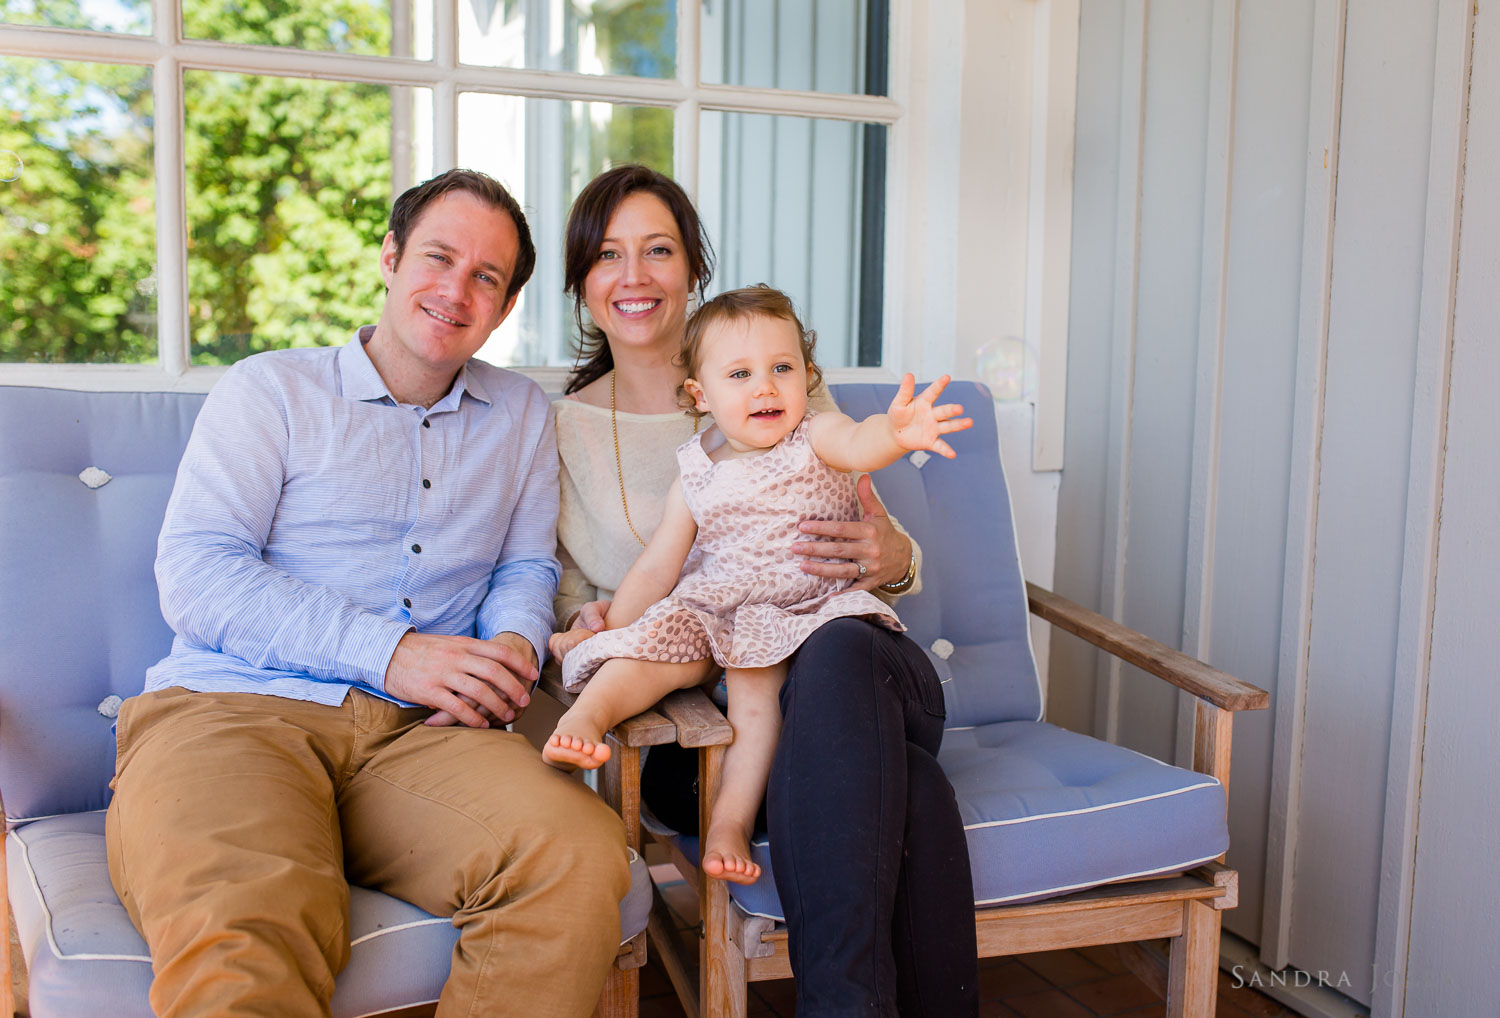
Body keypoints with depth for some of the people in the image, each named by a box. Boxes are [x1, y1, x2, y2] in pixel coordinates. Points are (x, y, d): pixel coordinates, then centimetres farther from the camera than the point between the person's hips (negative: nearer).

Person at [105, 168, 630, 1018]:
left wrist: (516, 644, -3)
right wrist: (389, 653, -12)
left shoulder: (523, 416, 23)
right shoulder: (270, 389, 11)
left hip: (419, 729, 4)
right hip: (233, 708, -3)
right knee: (239, 927, -39)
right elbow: (195, 577, 0)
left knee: (583, 861, -29)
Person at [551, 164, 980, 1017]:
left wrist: (893, 561, -12)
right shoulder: (562, 430, 13)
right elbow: (567, 591, 16)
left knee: (835, 650, -39)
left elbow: (885, 549, 13)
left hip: (850, 662, 2)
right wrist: (586, 620, -9)